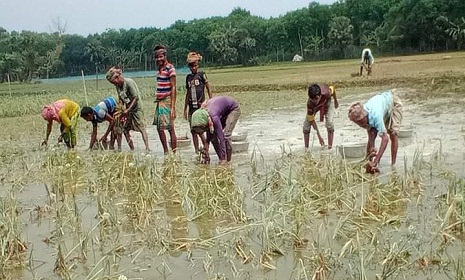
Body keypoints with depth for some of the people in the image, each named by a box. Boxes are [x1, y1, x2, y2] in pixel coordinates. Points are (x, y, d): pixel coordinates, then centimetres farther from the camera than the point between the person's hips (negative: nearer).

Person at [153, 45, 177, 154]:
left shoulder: (170, 68, -10)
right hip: (159, 101, 9)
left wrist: (173, 107, -19)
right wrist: (157, 100, 13)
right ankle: (166, 152, 23)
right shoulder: (159, 69, 13)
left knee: (170, 129, -6)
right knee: (159, 128, 13)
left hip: (167, 101, -9)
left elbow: (173, 88, -14)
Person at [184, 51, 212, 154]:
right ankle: (196, 151, 12)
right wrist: (185, 109, 19)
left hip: (201, 106, -5)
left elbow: (208, 89, -1)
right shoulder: (188, 77, 12)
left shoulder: (201, 74, -3)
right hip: (191, 107, 5)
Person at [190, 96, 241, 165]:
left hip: (233, 109, -7)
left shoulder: (214, 117, -39)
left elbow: (221, 138, -38)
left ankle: (228, 160, -11)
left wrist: (223, 159, -37)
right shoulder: (201, 114, -17)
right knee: (212, 136, -5)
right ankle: (221, 159, 3)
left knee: (225, 135, -23)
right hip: (224, 112, 8)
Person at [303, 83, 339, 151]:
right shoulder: (310, 103, -42)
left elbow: (332, 89, -17)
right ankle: (306, 148, -3)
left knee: (330, 122, -19)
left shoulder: (327, 93, -44)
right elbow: (311, 120, -31)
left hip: (327, 102, 0)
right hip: (314, 106, 0)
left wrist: (336, 101, 2)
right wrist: (319, 136, -33)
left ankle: (330, 147, -14)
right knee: (306, 123, -13)